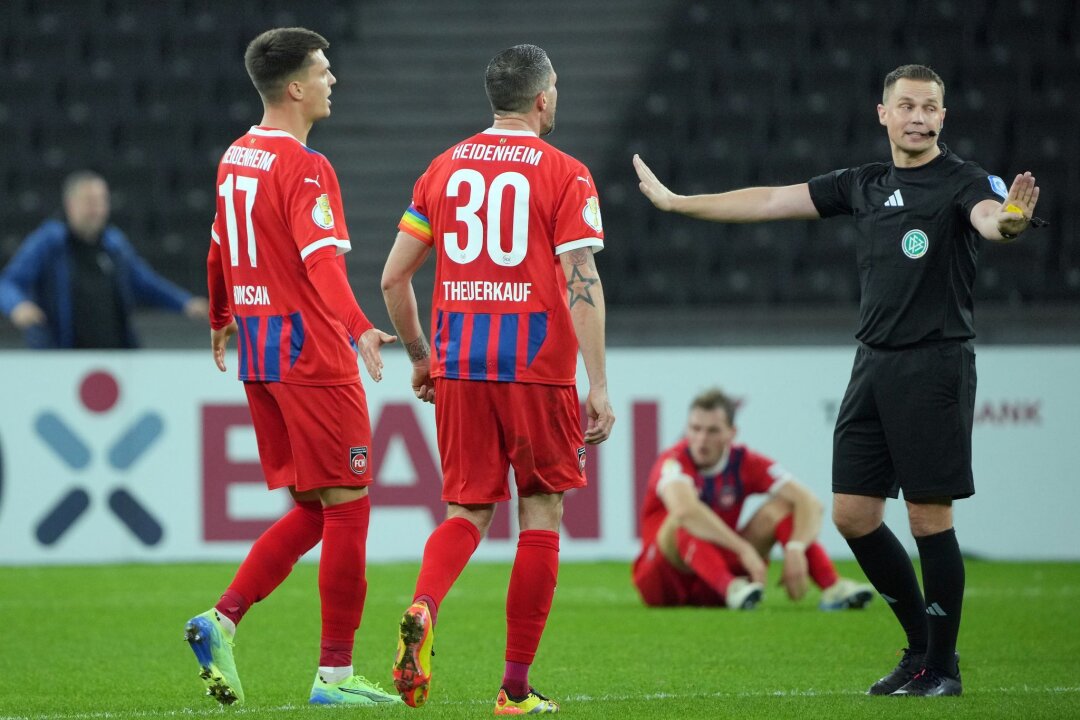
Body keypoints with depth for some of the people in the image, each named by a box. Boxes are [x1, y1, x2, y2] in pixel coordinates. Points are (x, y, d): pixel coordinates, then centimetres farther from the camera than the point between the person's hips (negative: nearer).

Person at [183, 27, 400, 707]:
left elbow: (220, 250, 25)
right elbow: (322, 260, -28)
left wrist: (222, 319, 41)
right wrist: (359, 327, -40)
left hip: (260, 357, 9)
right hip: (313, 355, -9)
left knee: (313, 510, 14)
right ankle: (335, 672, 0)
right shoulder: (305, 168, -14)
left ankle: (222, 620, 1)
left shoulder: (237, 158, 13)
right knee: (347, 508, -2)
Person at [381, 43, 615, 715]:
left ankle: (422, 610, -20)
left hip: (458, 365, 4)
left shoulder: (445, 168, 10)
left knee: (468, 512, 12)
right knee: (541, 516, 7)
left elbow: (393, 277, 10)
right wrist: (599, 385, -10)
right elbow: (581, 283, -11)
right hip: (538, 364, -4)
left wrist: (421, 357, 23)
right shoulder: (564, 174, -4)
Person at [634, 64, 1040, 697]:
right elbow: (770, 202, 18)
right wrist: (675, 201, 22)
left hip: (935, 364, -7)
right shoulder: (865, 185, 12)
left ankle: (942, 667, 7)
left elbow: (989, 216, -29)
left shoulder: (961, 181, -7)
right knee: (853, 515, 6)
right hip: (874, 361, 7)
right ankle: (921, 644, 20)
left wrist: (1007, 220, -54)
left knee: (929, 517, -5)